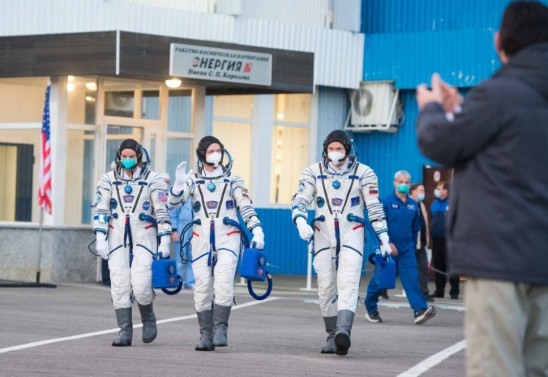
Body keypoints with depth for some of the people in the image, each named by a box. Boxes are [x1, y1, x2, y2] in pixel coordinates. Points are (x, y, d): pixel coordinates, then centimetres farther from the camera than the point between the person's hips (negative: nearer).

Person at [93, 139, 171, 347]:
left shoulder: (153, 180, 1)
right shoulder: (108, 179, 7)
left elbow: (162, 212, 0)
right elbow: (100, 210, 5)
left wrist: (165, 241, -5)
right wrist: (100, 238, -4)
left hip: (144, 237, -2)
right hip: (117, 238, 3)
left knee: (141, 282, -15)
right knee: (119, 285, -4)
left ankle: (148, 319, 12)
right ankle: (125, 330, 2)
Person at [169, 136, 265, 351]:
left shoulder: (232, 179, 11)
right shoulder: (193, 179, 12)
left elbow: (246, 207, 8)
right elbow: (174, 202, 2)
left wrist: (256, 230, -5)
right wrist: (179, 184, -17)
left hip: (227, 237, -1)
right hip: (201, 238, 1)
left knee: (223, 281, -19)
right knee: (203, 285, -4)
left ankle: (220, 328, -19)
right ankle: (206, 334, 1)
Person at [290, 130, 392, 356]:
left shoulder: (363, 173, 3)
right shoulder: (314, 172, 6)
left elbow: (374, 207, 5)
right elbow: (300, 200, 2)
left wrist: (383, 238, 3)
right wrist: (300, 222, -18)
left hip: (351, 234, -3)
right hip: (324, 234, 3)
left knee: (348, 283, -18)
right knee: (326, 285, 0)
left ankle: (343, 331, -35)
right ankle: (332, 336, 8)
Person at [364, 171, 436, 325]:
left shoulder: (413, 205, 9)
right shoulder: (386, 202, -5)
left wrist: (412, 245, 16)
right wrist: (387, 243, -18)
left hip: (406, 249, 3)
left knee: (411, 278, -11)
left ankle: (420, 310, -23)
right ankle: (371, 309, 23)